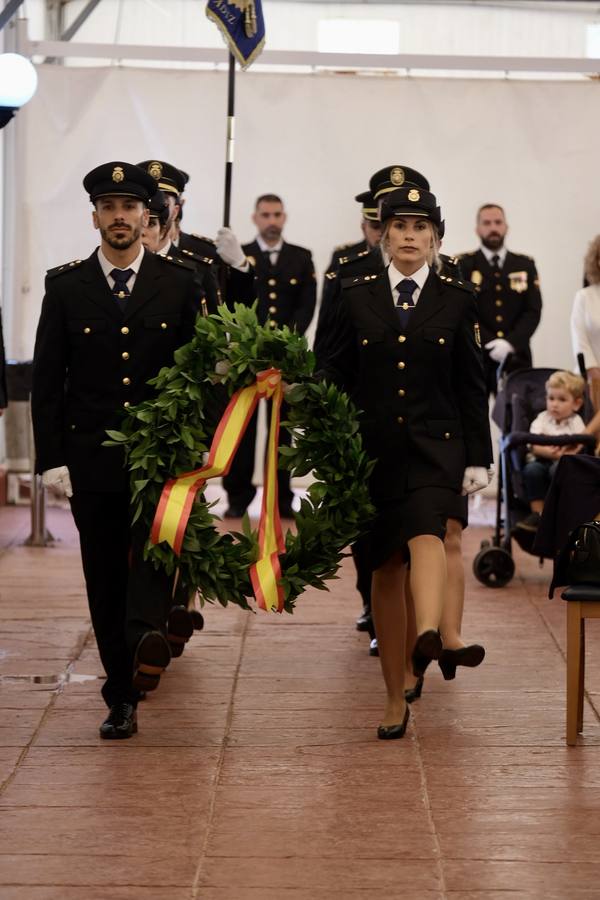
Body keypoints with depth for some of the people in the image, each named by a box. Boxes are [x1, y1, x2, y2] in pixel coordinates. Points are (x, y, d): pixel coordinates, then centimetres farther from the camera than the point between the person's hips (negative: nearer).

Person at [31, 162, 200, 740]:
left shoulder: (179, 282, 5)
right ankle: (121, 697, 11)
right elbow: (47, 381, 4)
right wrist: (51, 458, -3)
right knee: (105, 577, 4)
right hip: (92, 457, 1)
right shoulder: (66, 287, 4)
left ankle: (147, 634, -42)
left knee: (156, 541, -27)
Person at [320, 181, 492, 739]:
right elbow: (336, 374, 9)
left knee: (425, 532, -30)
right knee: (385, 569, 5)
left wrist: (478, 459, 3)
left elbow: (472, 386, 6)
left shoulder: (456, 300, 5)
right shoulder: (357, 296, 7)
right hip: (373, 450, 2)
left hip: (435, 446, -2)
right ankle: (395, 699, 14)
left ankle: (429, 636, -53)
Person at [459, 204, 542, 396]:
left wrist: (510, 342, -10)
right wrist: (490, 344, -13)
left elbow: (533, 311, 5)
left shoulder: (525, 265, 14)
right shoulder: (463, 265, 5)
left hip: (516, 358, 2)